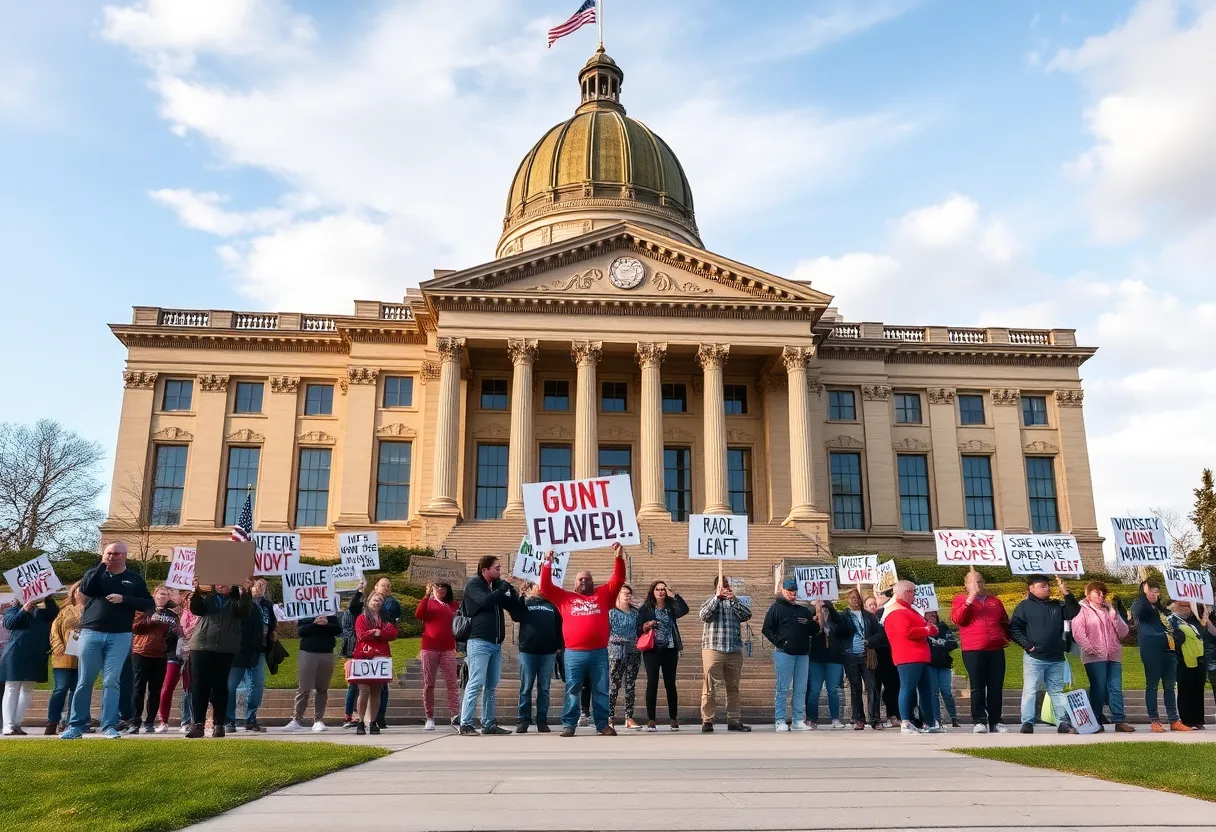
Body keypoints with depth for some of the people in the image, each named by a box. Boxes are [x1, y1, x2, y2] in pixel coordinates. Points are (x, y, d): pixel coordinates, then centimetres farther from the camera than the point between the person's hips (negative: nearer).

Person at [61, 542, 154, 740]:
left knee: (112, 681, -4)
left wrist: (124, 599, -11)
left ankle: (109, 726, 0)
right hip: (91, 633, 1)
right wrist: (102, 565, -8)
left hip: (120, 636, -1)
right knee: (84, 681, 3)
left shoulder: (134, 579, 8)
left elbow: (150, 605, 2)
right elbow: (85, 589, -11)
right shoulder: (94, 573, 11)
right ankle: (76, 725, 11)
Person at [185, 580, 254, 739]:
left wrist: (247, 592, -23)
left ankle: (219, 725, 6)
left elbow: (245, 611, -6)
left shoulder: (237, 600, 15)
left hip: (225, 650, -1)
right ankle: (198, 724, -2)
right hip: (201, 646, 1)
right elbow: (196, 609, -3)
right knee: (199, 686, -4)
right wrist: (197, 590, -20)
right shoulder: (207, 597, 17)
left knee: (220, 687, 1)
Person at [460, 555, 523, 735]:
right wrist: (504, 587, -13)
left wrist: (511, 589, -1)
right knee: (476, 683, -11)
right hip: (479, 642, -7)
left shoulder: (497, 586, 18)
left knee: (491, 686, 9)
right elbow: (485, 602, -20)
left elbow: (515, 606, 14)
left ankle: (489, 724, 13)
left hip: (496, 644, 7)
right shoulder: (473, 584, -2)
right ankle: (465, 724, -8)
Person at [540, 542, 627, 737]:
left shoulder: (603, 595, 14)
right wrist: (548, 564, 0)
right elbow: (545, 588, 7)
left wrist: (619, 558, -2)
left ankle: (603, 725, 13)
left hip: (599, 653, 1)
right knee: (572, 691, 5)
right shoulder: (565, 598, 13)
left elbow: (618, 580, 9)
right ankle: (569, 725, 12)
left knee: (601, 691, 6)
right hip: (574, 654, -1)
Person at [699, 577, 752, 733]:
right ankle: (707, 721, 0)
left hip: (735, 651, 3)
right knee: (710, 687, -5)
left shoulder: (735, 602, 16)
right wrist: (716, 597, -15)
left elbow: (747, 615, -2)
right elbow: (703, 615, -12)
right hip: (713, 649, -3)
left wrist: (734, 599, -13)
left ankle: (734, 720, 14)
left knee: (733, 688, 8)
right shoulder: (709, 601, 9)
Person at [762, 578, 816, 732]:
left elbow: (813, 632, 18)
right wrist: (780, 641, -14)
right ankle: (780, 721, 0)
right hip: (784, 653, -6)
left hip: (802, 654, 6)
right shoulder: (776, 608, 2)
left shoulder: (804, 611, 19)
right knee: (782, 688, -4)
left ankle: (799, 720, 13)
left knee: (801, 689, 6)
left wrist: (815, 623, -4)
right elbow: (767, 629, -3)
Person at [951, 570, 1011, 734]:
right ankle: (979, 721, -1)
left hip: (996, 650, 4)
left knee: (996, 687, 4)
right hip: (973, 650, -4)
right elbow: (957, 619, -10)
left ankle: (995, 721, 10)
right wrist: (969, 601, -15)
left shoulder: (994, 601, 20)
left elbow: (1005, 622, 28)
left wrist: (1006, 637, 12)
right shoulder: (960, 599, 7)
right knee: (977, 687, -4)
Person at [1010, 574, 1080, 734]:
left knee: (1057, 691, 13)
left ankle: (1064, 722, 18)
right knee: (1030, 691, -5)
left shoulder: (1057, 605, 11)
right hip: (1034, 657, -5)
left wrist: (1066, 592, -10)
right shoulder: (1025, 606, -3)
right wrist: (1027, 644, -14)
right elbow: (1014, 628, -6)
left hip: (1056, 659, 5)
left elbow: (1074, 612, -3)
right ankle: (1027, 723, -4)